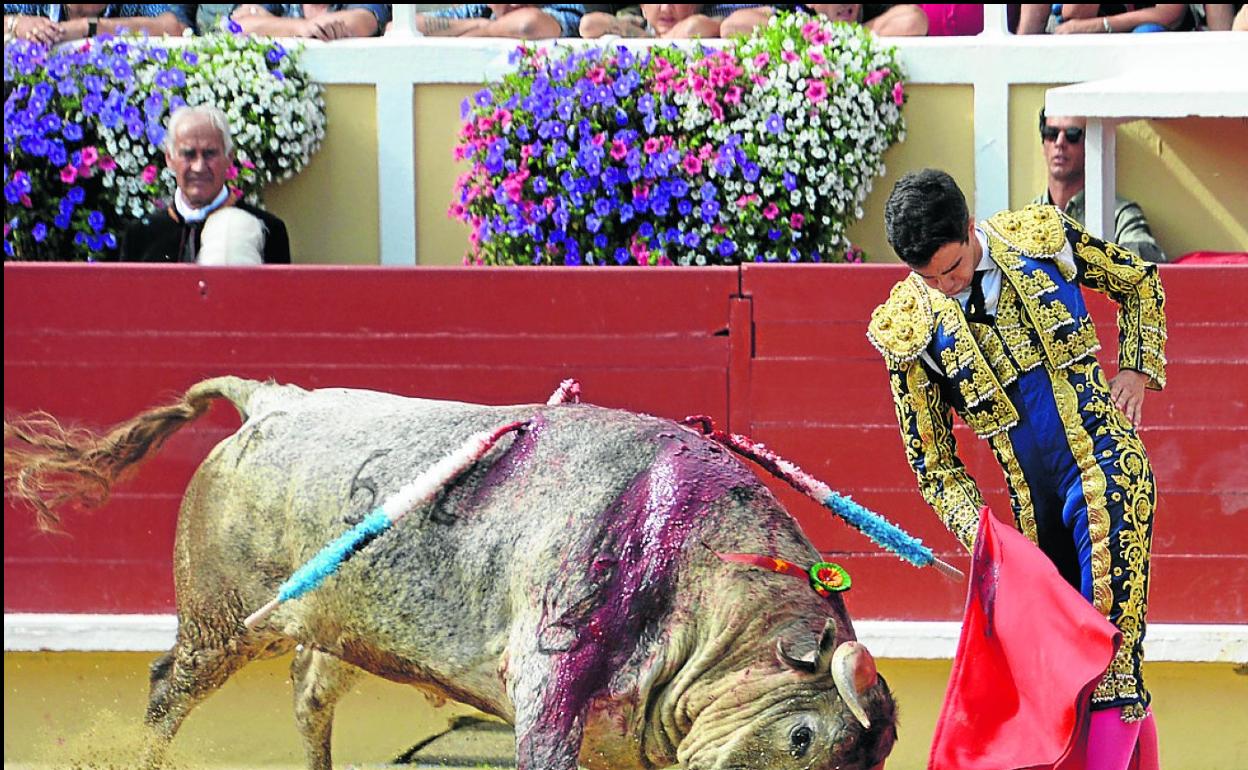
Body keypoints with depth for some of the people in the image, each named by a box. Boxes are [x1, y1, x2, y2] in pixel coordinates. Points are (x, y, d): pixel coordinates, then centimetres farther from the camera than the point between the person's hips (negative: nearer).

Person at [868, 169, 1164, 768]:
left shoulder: (1041, 237, -4)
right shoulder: (909, 330, -5)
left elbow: (1140, 284, 16)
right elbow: (935, 465, 2)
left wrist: (1138, 370, 3)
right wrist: (981, 534, -12)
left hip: (1108, 468, -2)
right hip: (1036, 507, 2)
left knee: (1112, 634, -14)